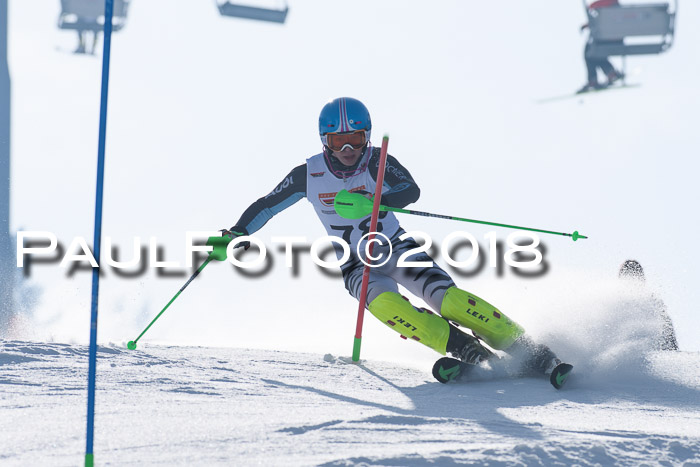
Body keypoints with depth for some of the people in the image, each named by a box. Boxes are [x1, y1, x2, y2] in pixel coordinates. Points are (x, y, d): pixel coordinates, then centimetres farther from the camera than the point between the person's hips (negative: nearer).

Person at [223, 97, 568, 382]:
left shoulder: (377, 162, -14)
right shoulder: (309, 175, -8)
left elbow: (411, 191, -31)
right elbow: (266, 206, 4)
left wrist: (371, 201, -47)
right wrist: (234, 236, -8)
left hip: (397, 250, -1)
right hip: (357, 267, 1)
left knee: (449, 299, -24)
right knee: (384, 303, -33)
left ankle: (528, 350, -18)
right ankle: (465, 350, -35)